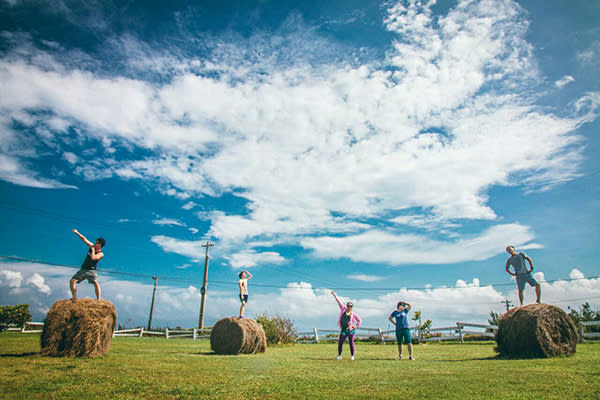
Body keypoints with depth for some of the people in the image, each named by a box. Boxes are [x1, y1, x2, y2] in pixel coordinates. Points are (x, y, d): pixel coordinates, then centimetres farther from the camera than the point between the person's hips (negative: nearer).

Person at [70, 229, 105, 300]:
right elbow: (84, 239, 12)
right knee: (72, 281, -5)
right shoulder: (92, 246, 9)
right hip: (83, 269, 7)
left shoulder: (101, 254, -8)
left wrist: (93, 250, -12)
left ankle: (98, 300, -23)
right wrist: (77, 233, 4)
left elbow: (93, 258, -26)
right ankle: (74, 298, 0)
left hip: (91, 270, -6)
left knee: (95, 283, -26)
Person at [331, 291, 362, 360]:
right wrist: (334, 294, 4)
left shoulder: (353, 314, 0)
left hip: (351, 330, -2)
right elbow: (338, 301, 4)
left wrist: (356, 326, 0)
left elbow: (359, 320, 11)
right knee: (340, 343, 2)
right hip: (343, 330, 2)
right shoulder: (343, 309, 3)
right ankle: (339, 355, 15)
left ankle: (352, 356, 12)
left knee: (351, 343, -1)